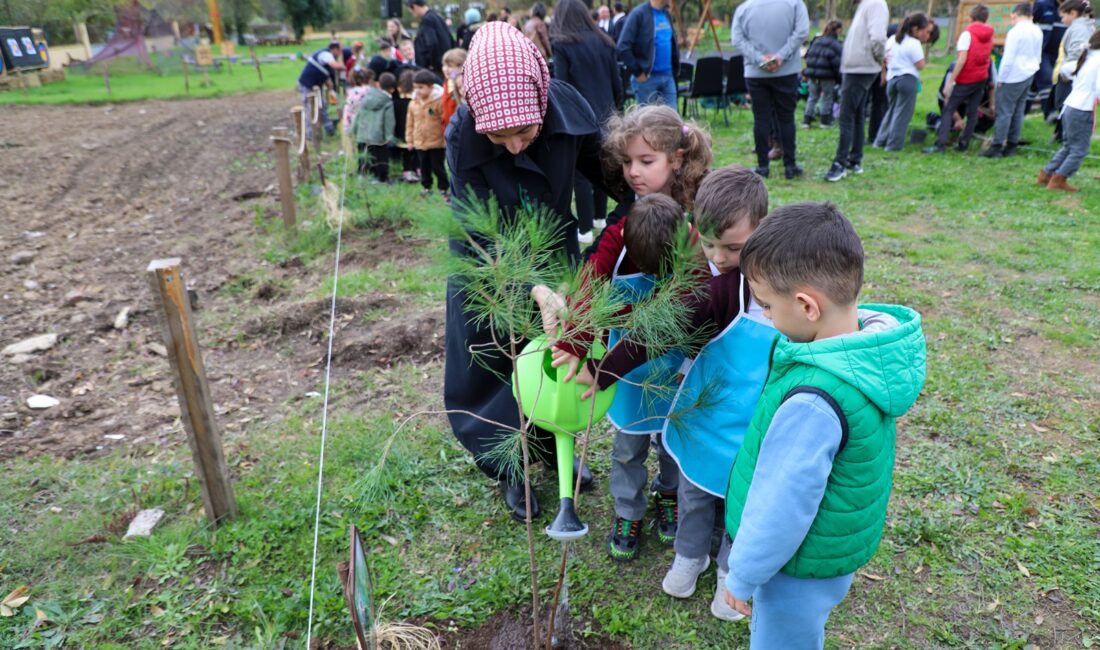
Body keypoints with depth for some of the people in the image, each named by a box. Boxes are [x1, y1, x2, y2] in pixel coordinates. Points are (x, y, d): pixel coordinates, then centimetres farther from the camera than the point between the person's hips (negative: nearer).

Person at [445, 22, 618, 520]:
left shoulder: (566, 107, -24)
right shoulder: (462, 135, -30)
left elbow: (605, 170, -8)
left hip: (555, 250, 3)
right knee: (495, 362, 8)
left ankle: (553, 444, 42)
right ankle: (509, 466, 31)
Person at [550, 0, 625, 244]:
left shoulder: (562, 45, -7)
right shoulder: (603, 42, 8)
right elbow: (617, 82, 10)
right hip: (604, 115, 6)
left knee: (580, 173, -1)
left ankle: (585, 230, 1)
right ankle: (599, 216, 31)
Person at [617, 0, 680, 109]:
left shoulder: (667, 14, 12)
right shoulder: (639, 14, -10)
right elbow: (623, 48, -17)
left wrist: (675, 68, 12)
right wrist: (637, 73, -14)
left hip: (668, 76, 6)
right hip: (647, 78, -6)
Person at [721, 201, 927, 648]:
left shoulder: (814, 402, -38)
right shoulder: (870, 340, -11)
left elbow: (782, 506, -27)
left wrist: (742, 575, -11)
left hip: (803, 566, -7)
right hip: (836, 545, 7)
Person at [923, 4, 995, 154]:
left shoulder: (968, 33, -10)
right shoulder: (989, 35, 11)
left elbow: (962, 59, -17)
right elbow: (988, 58, 14)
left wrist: (950, 82, -18)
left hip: (966, 79, -6)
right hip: (982, 79, 6)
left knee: (948, 110, -7)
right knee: (972, 112, 9)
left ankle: (940, 144, -18)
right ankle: (964, 143, 9)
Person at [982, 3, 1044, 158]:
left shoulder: (1016, 32, -14)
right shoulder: (1037, 31, 10)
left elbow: (1008, 58, -16)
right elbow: (1038, 57, 16)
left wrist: (1000, 78, -8)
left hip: (1013, 77, -8)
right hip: (1029, 75, 8)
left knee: (1004, 112, -6)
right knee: (1018, 111, 10)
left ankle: (996, 147, -5)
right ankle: (1012, 145, 14)